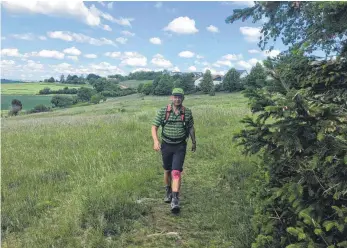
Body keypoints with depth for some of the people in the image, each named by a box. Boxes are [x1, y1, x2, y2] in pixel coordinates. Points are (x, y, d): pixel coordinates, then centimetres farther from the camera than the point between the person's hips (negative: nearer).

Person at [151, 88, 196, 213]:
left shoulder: (187, 112, -4)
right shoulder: (163, 111, -8)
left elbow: (191, 128, 10)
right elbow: (154, 127, -8)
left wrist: (194, 142, 19)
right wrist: (156, 141, -24)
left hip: (180, 146, -1)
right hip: (166, 145, 1)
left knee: (176, 172, -12)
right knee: (167, 171, 17)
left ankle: (175, 200, -11)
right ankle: (168, 192, 41)